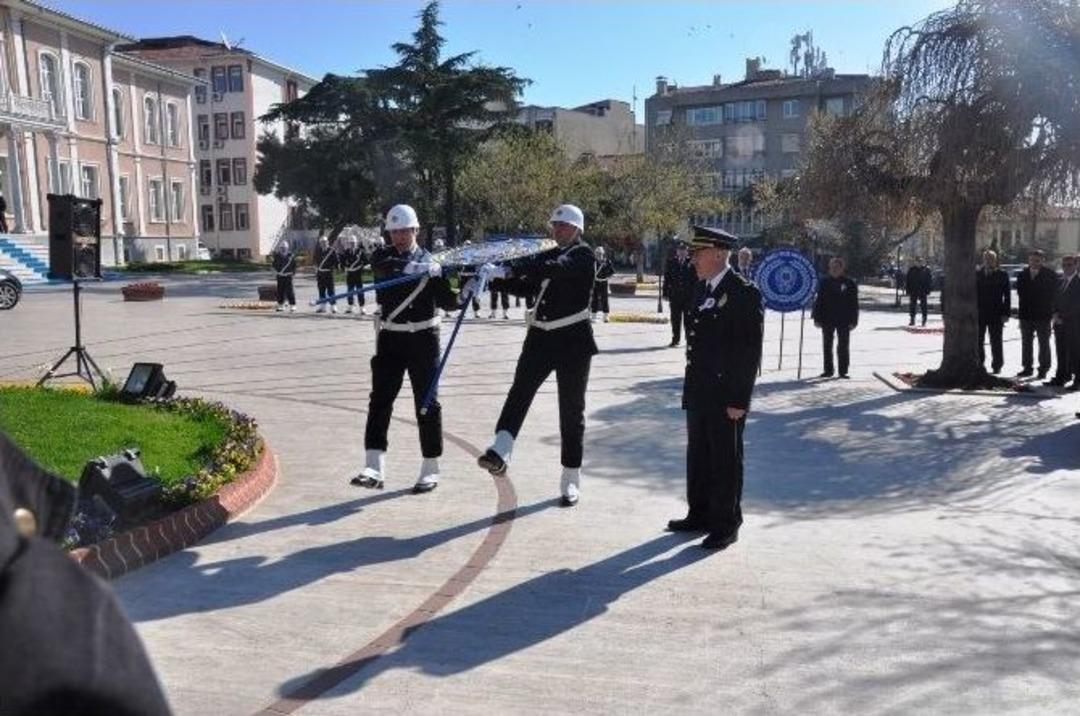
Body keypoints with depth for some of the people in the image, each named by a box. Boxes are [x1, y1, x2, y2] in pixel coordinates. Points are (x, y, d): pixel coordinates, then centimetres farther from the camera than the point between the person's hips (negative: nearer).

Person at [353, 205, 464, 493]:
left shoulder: (430, 262, -1)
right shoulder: (382, 256, 5)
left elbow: (449, 303, -7)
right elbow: (387, 267, -21)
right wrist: (421, 268, -33)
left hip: (422, 339, -2)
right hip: (390, 338, 2)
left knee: (426, 404, 3)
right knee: (380, 400, -5)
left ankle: (430, 471, 13)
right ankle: (374, 469, -5)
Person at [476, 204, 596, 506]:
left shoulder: (583, 255, -5)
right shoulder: (550, 255, 16)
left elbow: (556, 268, -24)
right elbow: (526, 287, 13)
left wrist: (510, 270, -33)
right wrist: (501, 275, -5)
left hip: (573, 339, -5)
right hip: (541, 337, 5)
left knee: (571, 409, 3)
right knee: (520, 390, -17)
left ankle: (571, 481, 11)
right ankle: (500, 451, -31)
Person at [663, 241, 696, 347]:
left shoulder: (691, 262, 1)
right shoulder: (671, 262, 7)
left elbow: (696, 279, 0)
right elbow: (667, 278, 8)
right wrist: (666, 293, 2)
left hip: (689, 295, -2)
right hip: (675, 295, 2)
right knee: (675, 319, 6)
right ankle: (675, 339, 14)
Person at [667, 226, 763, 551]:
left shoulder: (744, 292, -13)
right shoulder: (703, 289, 11)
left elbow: (750, 350, -16)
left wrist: (738, 399, -17)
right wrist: (691, 387, 14)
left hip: (726, 395, -8)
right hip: (699, 392, 8)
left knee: (725, 460, 3)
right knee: (698, 456, 16)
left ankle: (726, 525, 15)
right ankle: (699, 514, 29)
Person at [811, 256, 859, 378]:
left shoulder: (850, 284, -1)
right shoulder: (825, 283, 4)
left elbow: (854, 304, 0)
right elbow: (819, 301, 6)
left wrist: (853, 321, -6)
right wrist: (817, 318, 0)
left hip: (844, 321, -2)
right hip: (827, 320, 2)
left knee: (843, 346, 3)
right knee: (827, 346, 8)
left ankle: (843, 371, 11)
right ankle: (828, 370, 17)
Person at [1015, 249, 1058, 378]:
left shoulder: (1049, 275, -3)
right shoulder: (1022, 275, 8)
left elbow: (1052, 293, -6)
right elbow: (1020, 292, 5)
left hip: (1043, 314, -4)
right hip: (1026, 314, 4)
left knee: (1043, 343, 2)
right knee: (1026, 342, 10)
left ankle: (1043, 369, 8)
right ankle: (1027, 367, 19)